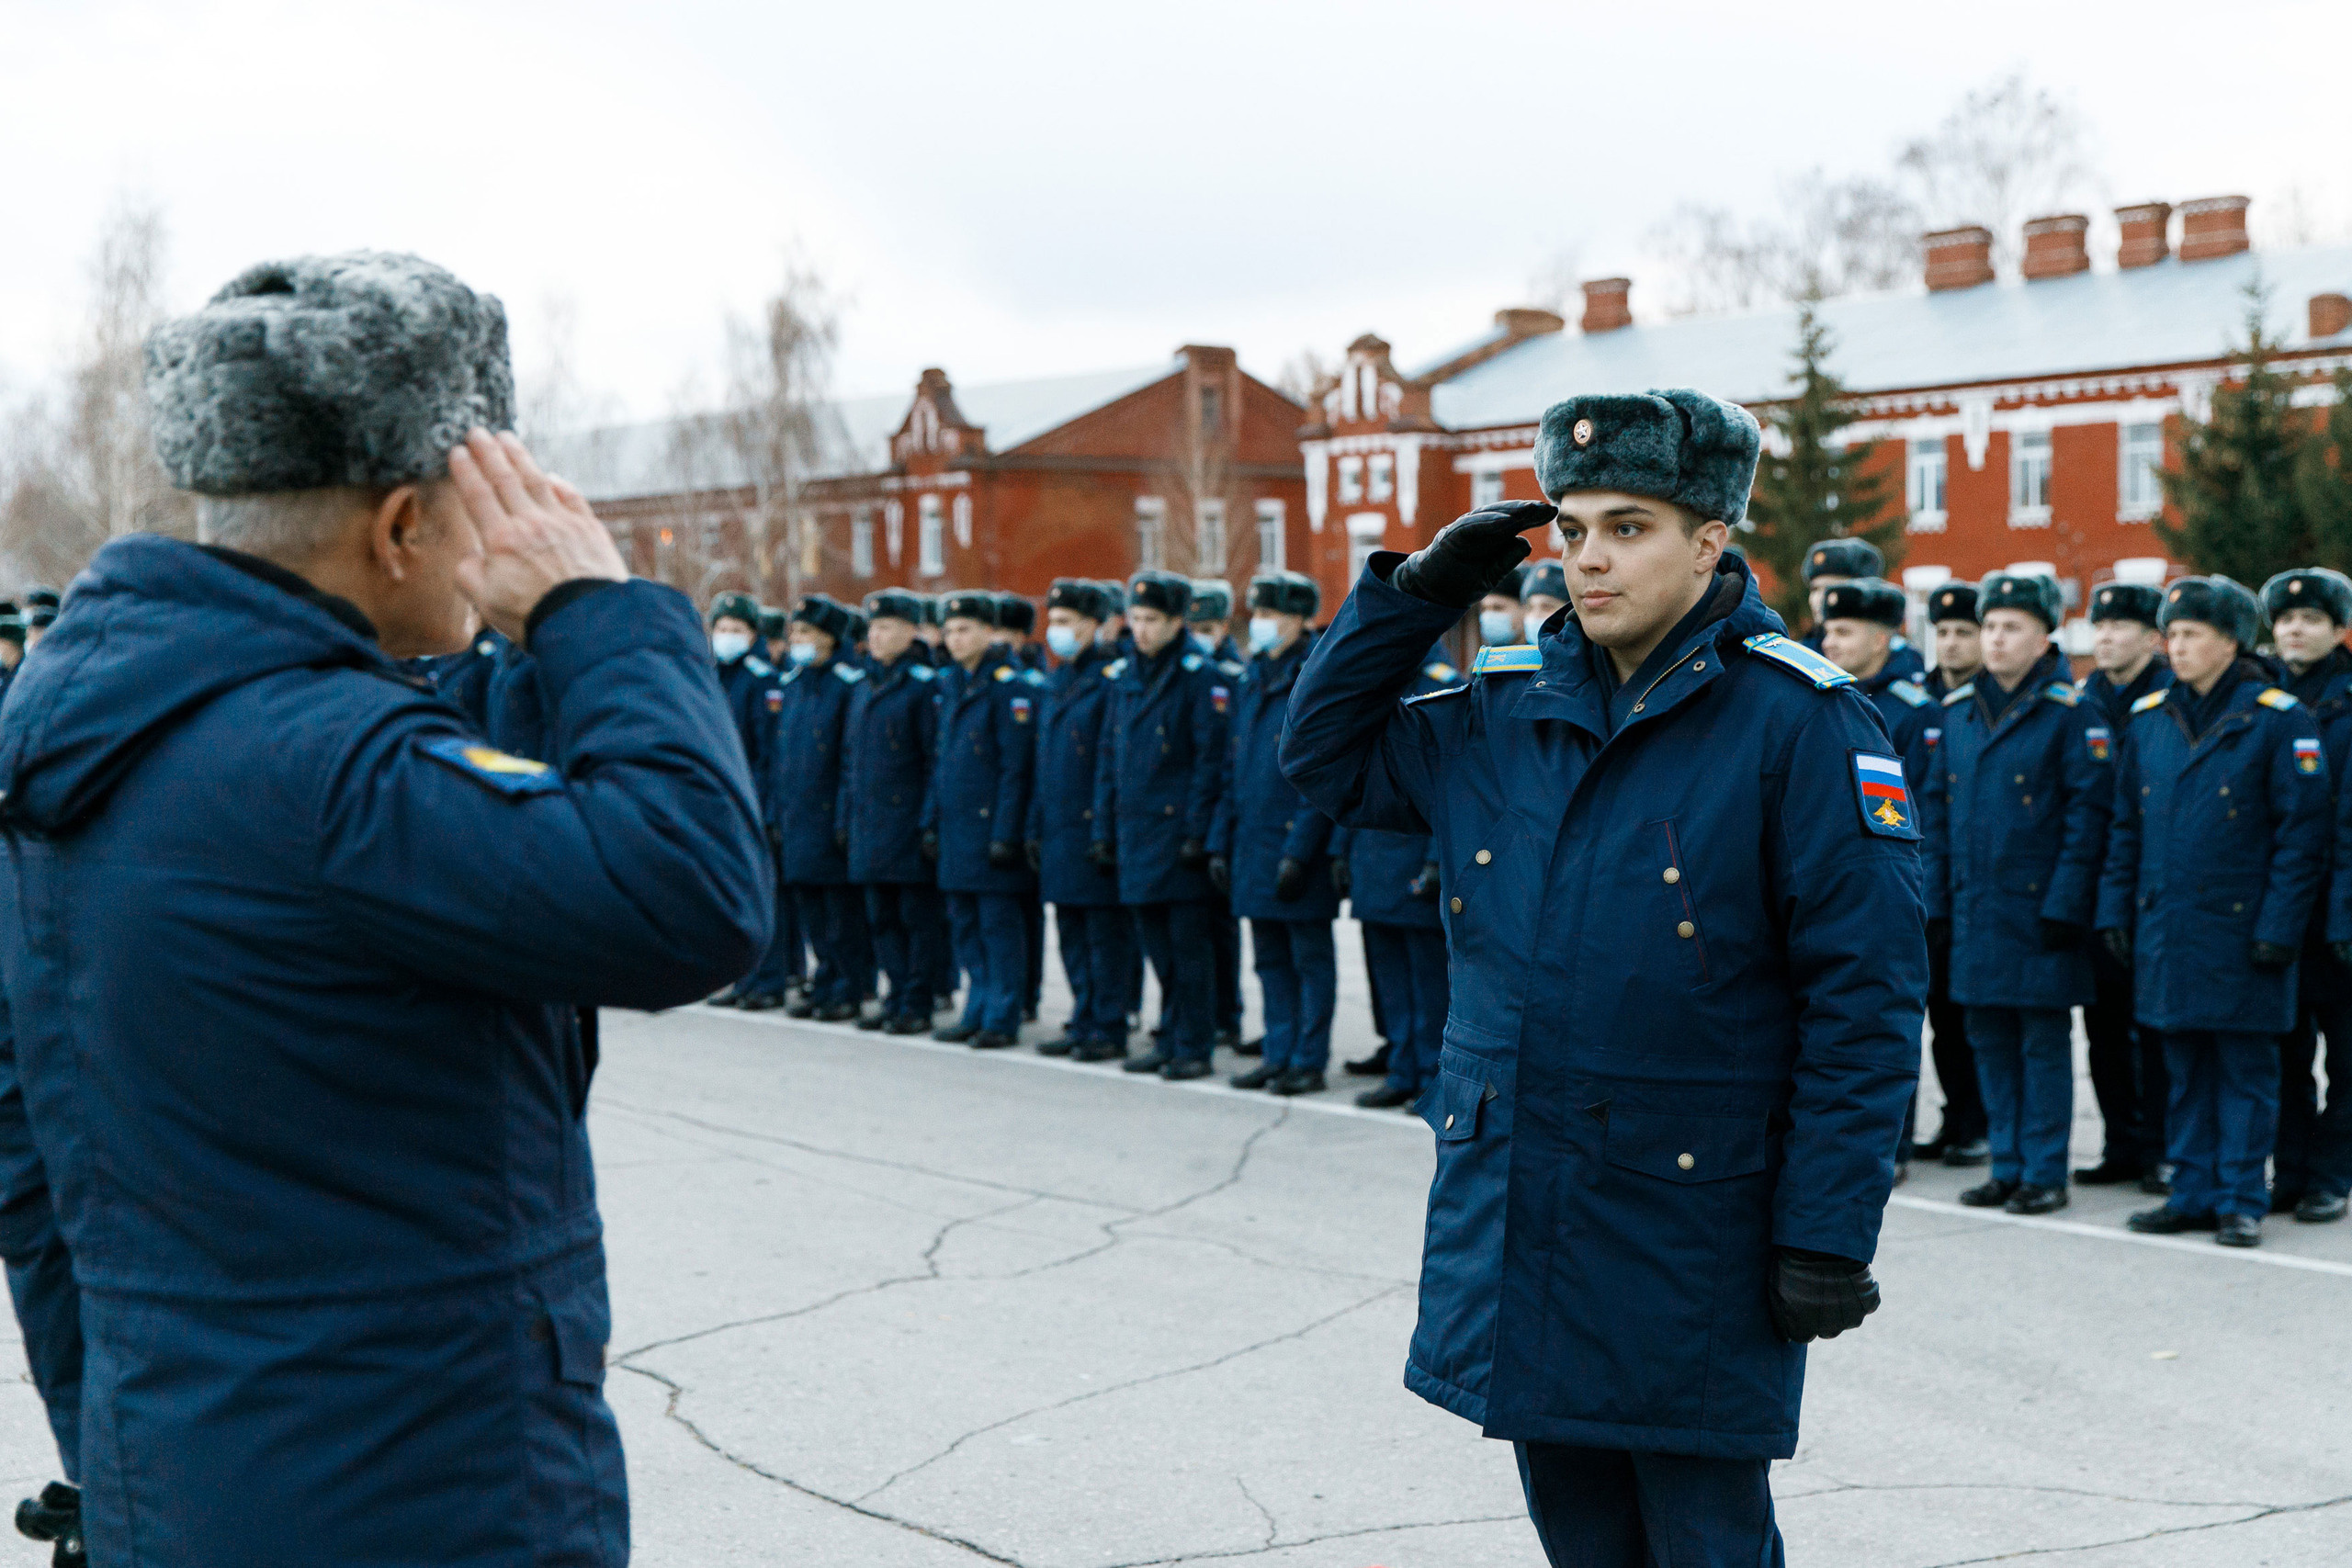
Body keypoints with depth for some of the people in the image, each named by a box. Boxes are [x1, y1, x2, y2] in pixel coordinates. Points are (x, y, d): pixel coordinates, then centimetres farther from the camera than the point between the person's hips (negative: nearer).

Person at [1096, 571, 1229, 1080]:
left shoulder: (1202, 676, -8)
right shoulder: (1123, 676, 13)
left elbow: (1211, 761, -12)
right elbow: (1110, 760, 17)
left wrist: (1198, 833, -16)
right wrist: (1104, 829, 12)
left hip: (1179, 829, -7)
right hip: (1136, 836, 7)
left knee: (1189, 947, -1)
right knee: (1157, 946, 13)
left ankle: (1193, 1047, 6)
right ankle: (1172, 1038, 23)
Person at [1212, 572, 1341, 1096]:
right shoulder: (1252, 681, 13)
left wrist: (1299, 851, -19)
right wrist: (1220, 841, 12)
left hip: (1297, 847, -8)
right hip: (1254, 848, 8)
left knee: (1311, 958, 1)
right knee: (1270, 959, 13)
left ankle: (1310, 1063, 6)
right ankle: (1278, 1055, 20)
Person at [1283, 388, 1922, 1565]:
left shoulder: (1797, 720, -10)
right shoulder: (1507, 709, 8)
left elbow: (1864, 998, -12)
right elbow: (1326, 758, 19)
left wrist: (1828, 1235, -15)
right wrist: (1415, 592, 5)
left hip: (1692, 1236, -5)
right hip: (1513, 1224, 6)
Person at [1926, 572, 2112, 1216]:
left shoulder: (2071, 714, -6)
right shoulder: (1957, 710, 10)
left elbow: (2088, 813, -10)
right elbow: (1938, 810, 13)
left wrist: (2065, 905, -15)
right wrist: (1934, 897, 7)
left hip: (2039, 908, -5)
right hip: (1974, 909, 6)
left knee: (2044, 1042, 2)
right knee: (1990, 1041, 10)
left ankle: (2045, 1174, 9)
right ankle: (2007, 1166, 20)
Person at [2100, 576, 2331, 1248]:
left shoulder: (2279, 721, -7)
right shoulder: (2149, 719, 9)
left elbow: (2302, 834, -8)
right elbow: (2126, 827, 15)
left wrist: (2278, 928, -12)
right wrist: (2115, 909, 8)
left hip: (2238, 933, -5)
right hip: (2166, 932, 5)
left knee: (2245, 1070, 3)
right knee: (2184, 1069, 11)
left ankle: (2242, 1202, 10)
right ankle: (2193, 1193, 20)